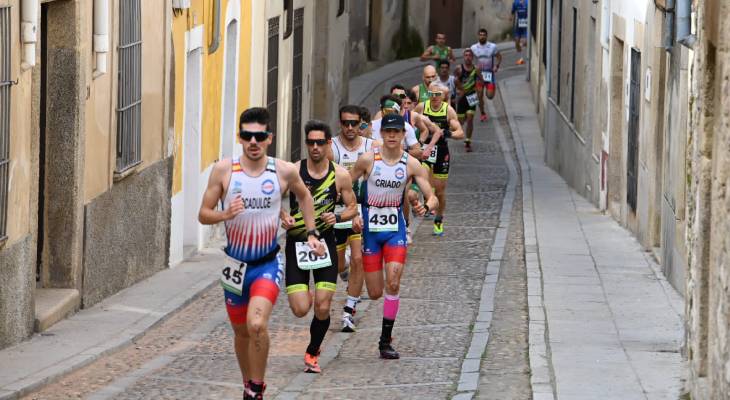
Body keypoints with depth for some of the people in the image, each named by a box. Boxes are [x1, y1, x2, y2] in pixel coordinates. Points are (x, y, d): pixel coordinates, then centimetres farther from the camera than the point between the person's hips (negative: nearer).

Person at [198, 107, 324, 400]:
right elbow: (203, 214, -3)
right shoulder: (223, 170, -7)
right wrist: (225, 215, -22)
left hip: (268, 263, -2)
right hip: (236, 263, 2)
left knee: (257, 325, -24)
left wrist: (312, 233, 12)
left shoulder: (284, 172, -6)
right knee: (241, 332, 15)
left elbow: (304, 196, 16)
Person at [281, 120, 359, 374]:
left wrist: (337, 217, -14)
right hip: (297, 244, -1)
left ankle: (312, 353, 22)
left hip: (325, 243, 1)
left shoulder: (340, 175, -3)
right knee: (300, 310, -10)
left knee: (322, 308, -5)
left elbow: (353, 208, 7)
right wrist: (283, 216, -20)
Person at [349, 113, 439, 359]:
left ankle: (386, 341, -6)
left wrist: (426, 207, -27)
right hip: (370, 228, 0)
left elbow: (432, 198, -4)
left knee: (393, 283, -16)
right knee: (375, 293, 2)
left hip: (395, 229, 0)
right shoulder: (368, 160, -6)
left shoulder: (411, 164, -4)